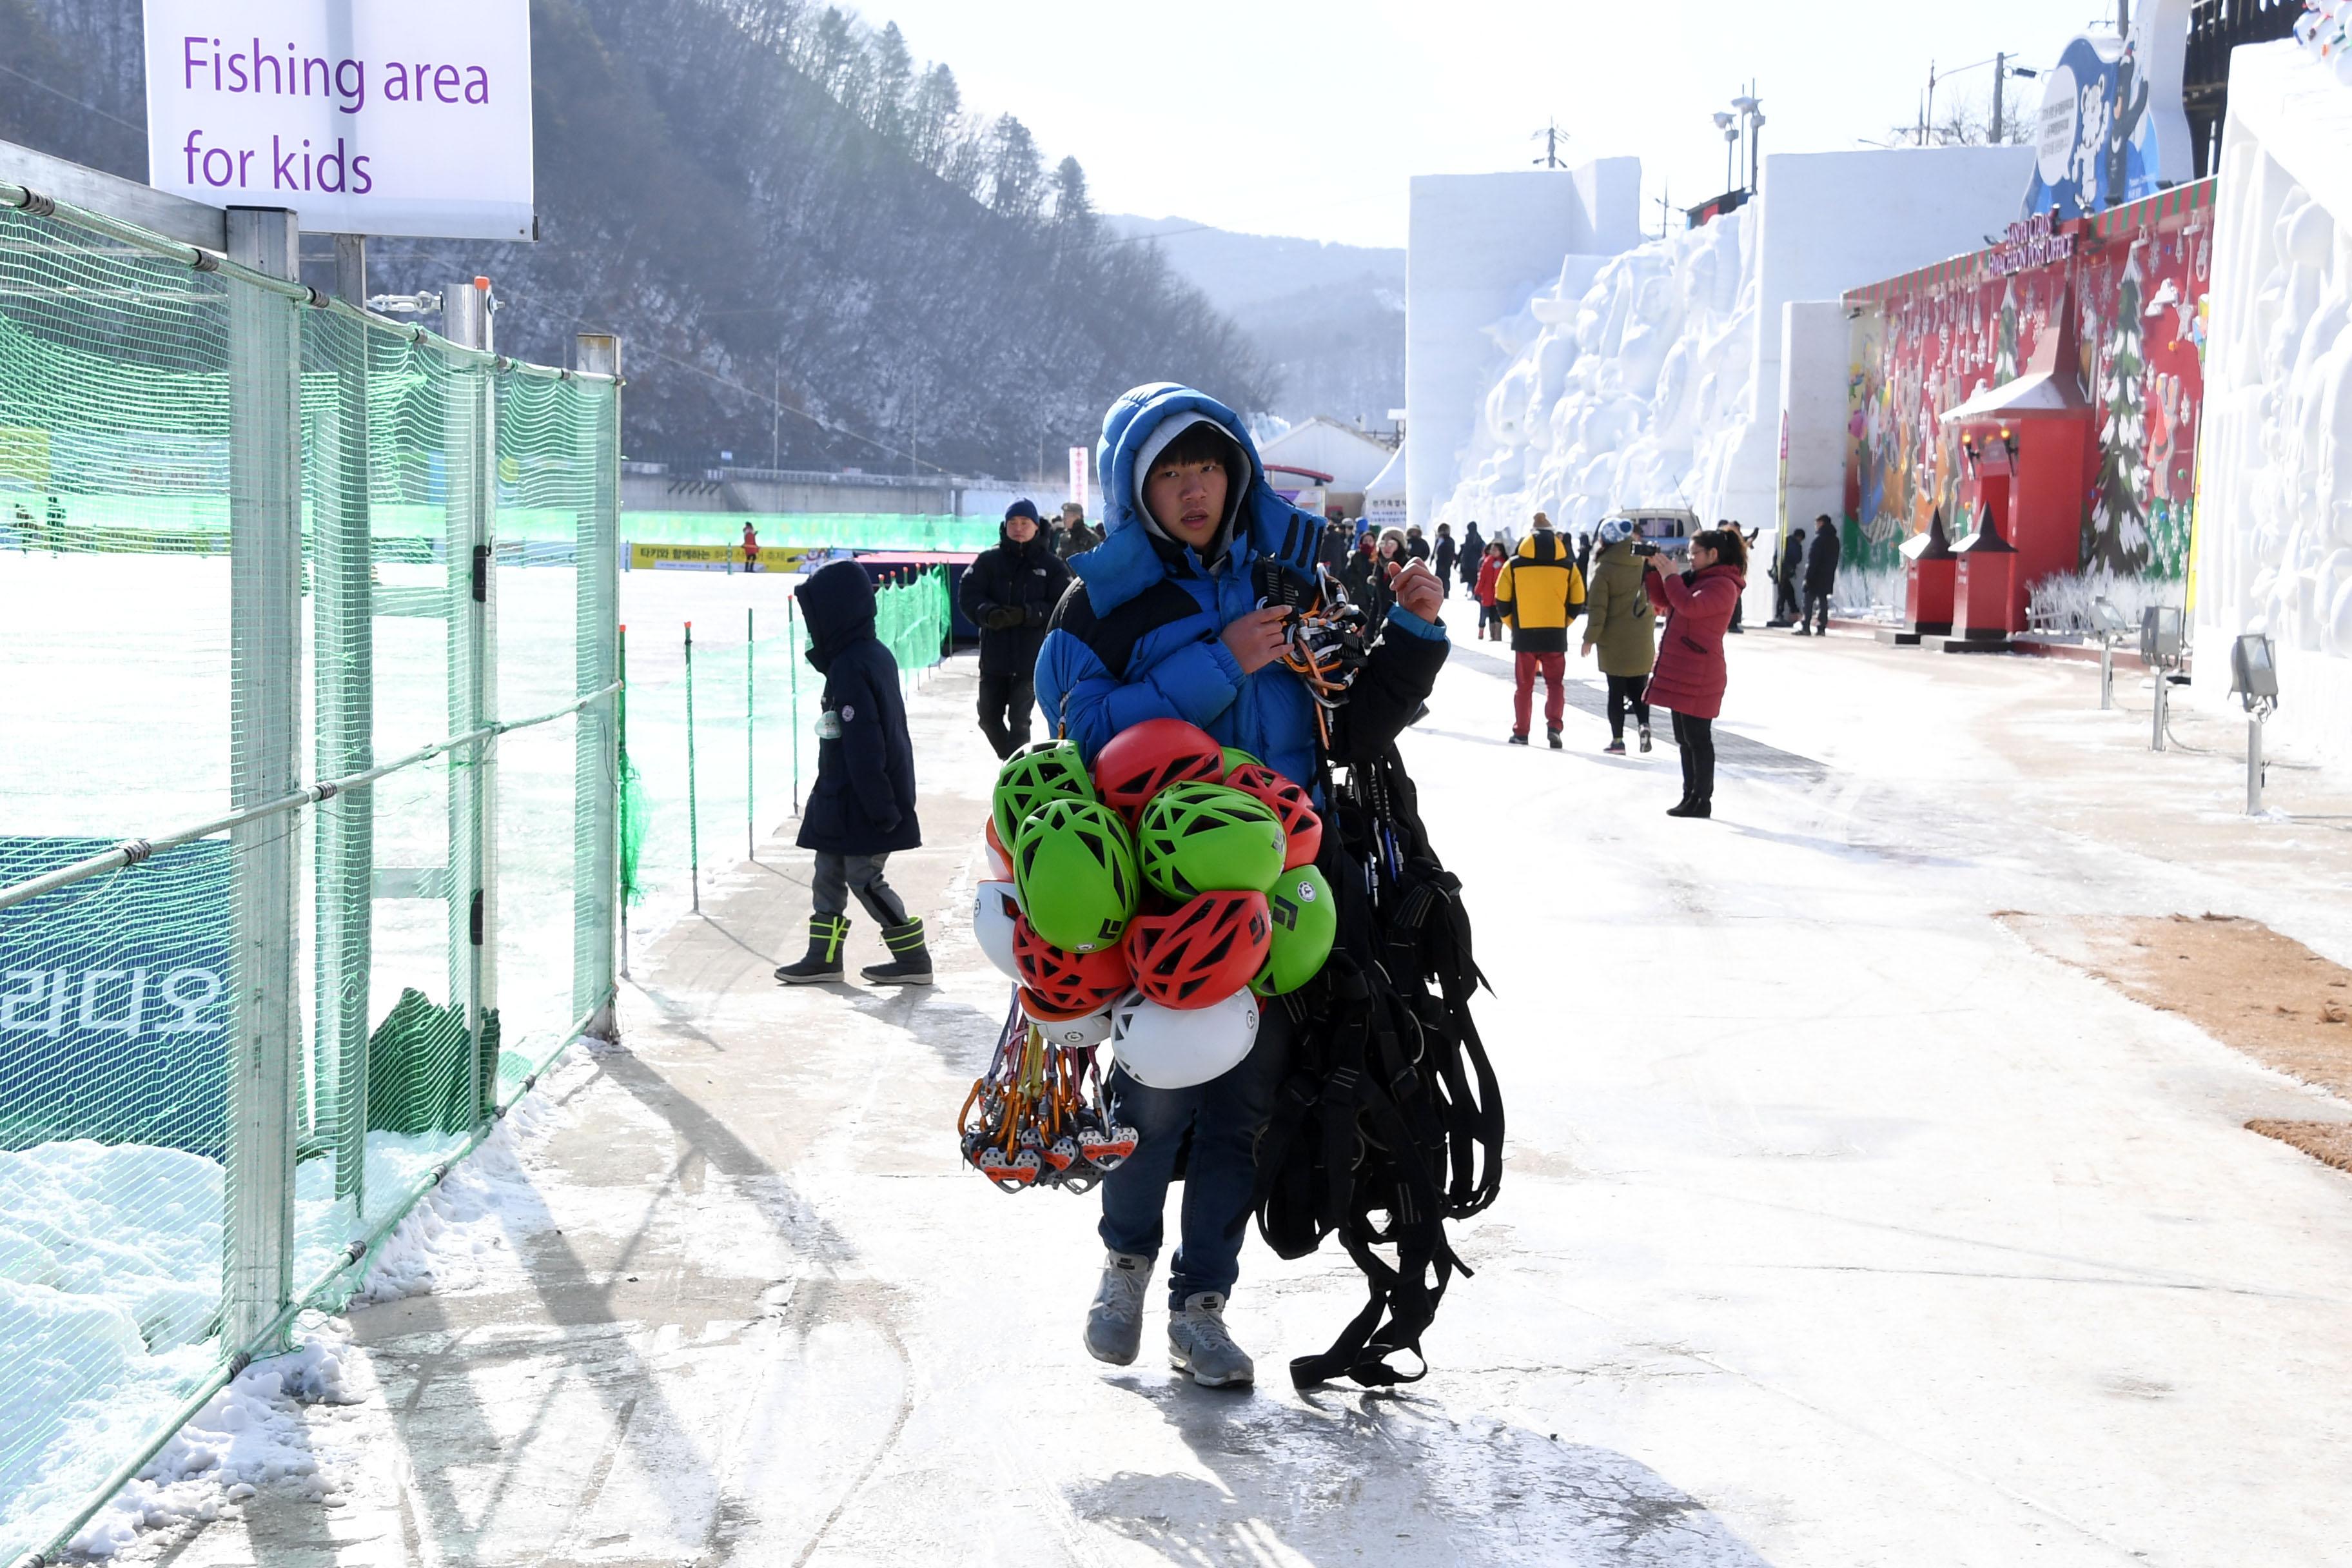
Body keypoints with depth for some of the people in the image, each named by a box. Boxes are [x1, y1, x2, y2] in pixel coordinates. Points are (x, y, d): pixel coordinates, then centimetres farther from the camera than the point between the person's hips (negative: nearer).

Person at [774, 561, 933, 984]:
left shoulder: (849, 667, -22)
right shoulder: (875, 654, 10)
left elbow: (863, 745, -24)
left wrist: (879, 807, -22)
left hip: (859, 803, -10)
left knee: (864, 876, -3)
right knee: (829, 871, 15)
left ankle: (914, 959, 3)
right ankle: (823, 957, 22)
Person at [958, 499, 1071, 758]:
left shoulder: (1051, 565, 1)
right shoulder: (988, 560, 4)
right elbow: (968, 596, -3)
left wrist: (1027, 614, -21)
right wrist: (989, 613, -23)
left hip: (1031, 659, -3)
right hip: (993, 656, 3)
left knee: (1019, 721, -2)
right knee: (989, 717, 11)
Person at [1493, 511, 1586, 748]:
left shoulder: (1514, 565, -4)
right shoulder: (1568, 566, 0)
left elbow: (1502, 601, -1)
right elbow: (1577, 602, 2)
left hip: (1524, 636, 0)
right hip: (1556, 637, 0)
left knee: (1524, 685, 11)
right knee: (1555, 683, 10)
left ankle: (1521, 732, 13)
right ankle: (1553, 726, -8)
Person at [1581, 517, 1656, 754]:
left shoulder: (1604, 569, -12)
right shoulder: (1642, 563, 2)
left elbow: (1597, 608, -13)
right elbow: (1653, 597, 12)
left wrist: (1590, 638, -6)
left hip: (1615, 641, -4)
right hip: (1642, 639, 4)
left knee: (1617, 691, 5)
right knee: (1639, 688, 13)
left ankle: (1617, 739, 6)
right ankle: (1644, 725, -8)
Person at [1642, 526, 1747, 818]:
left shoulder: (1723, 585, -12)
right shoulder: (1697, 579, 19)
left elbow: (1689, 605, -26)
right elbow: (1663, 600, 20)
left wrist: (1669, 574, -16)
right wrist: (1653, 569, 7)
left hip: (1699, 675, -10)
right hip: (1680, 671, 10)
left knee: (1697, 738, -6)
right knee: (1685, 738, 14)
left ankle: (1702, 800, -1)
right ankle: (1691, 797, 21)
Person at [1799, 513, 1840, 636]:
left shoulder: (1820, 539, -13)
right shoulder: (1834, 540, 13)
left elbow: (1813, 560, -16)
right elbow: (1834, 561, 16)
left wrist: (1807, 577, -16)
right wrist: (1830, 574, 19)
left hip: (1816, 576, -8)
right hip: (1828, 577, 8)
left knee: (1809, 601, -4)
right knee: (1823, 601, 8)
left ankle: (1806, 628, -9)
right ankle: (1822, 629, 4)